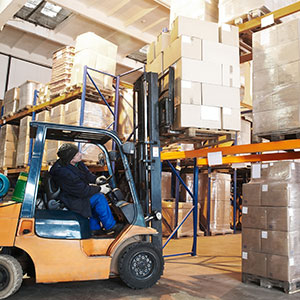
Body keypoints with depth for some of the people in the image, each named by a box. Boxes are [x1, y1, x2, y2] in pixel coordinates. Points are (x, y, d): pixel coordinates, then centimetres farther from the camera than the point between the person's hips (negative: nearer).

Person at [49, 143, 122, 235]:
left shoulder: (77, 163, -6)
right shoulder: (64, 173, -32)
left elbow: (86, 173, 13)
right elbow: (82, 191, -27)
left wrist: (96, 179, -5)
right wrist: (100, 189, -18)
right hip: (70, 200, -10)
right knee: (99, 198, -17)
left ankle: (94, 228, 9)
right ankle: (110, 226, -1)